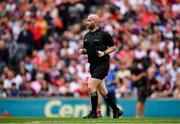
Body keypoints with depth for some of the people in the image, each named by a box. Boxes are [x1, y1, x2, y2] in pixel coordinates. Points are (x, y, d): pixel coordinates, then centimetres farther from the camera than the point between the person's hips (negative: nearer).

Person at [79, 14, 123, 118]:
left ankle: (94, 113, -7)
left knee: (91, 86, -16)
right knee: (102, 91, 10)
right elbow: (86, 49, 23)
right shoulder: (87, 36, 13)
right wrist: (82, 51, 1)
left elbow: (113, 47, -3)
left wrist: (104, 53, -18)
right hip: (93, 65, 8)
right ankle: (116, 110, 23)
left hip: (102, 64, -8)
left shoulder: (104, 34, -7)